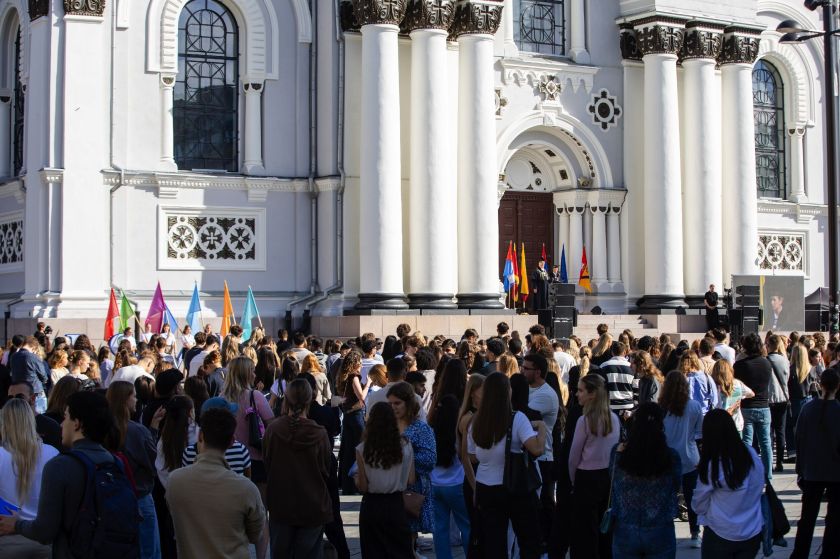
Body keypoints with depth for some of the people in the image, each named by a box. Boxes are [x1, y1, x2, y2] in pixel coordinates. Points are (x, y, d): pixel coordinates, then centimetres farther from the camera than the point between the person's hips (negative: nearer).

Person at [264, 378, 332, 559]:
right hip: (312, 507, -1)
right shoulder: (319, 434, -15)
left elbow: (267, 465, 2)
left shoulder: (272, 430, -13)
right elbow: (326, 472, -2)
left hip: (280, 505, 1)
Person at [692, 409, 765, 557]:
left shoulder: (711, 466, -20)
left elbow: (699, 505, -7)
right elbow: (759, 489, 3)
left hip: (721, 536, -4)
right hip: (754, 533, 4)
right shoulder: (752, 455, -8)